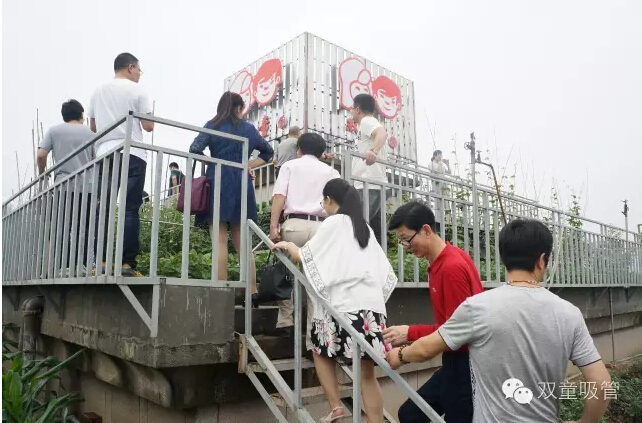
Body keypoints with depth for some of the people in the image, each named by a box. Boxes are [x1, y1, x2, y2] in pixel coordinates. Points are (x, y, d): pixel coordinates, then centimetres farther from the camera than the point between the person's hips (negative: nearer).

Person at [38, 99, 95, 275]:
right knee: (83, 229, 3)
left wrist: (42, 175, 16)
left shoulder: (54, 130, 9)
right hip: (86, 187, 1)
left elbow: (41, 155, 0)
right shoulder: (89, 132, 11)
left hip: (64, 186, 0)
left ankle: (65, 266, -3)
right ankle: (82, 265, -2)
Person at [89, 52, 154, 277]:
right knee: (130, 210, -6)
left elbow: (93, 127, 19)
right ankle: (128, 263, -10)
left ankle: (101, 261, 1)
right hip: (132, 155, -5)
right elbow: (148, 126, -2)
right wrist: (147, 120, 20)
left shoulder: (99, 91, 17)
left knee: (103, 209, 4)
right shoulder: (137, 90, 2)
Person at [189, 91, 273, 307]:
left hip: (218, 183, -3)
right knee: (242, 242, 9)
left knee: (220, 241, -3)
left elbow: (195, 149, -6)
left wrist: (211, 161, 10)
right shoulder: (249, 128, 16)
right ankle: (252, 293, 6)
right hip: (242, 185, 3)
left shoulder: (212, 126, 6)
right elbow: (268, 151, 24)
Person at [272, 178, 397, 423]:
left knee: (321, 351, 16)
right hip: (372, 304, 6)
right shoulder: (365, 228, 20)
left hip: (347, 304, -6)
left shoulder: (333, 223, 2)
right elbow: (385, 271, 18)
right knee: (366, 372, 6)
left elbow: (304, 257, 3)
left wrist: (289, 246, 21)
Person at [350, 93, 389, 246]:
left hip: (369, 185, -10)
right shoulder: (369, 123, 29)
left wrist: (373, 151, -42)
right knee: (376, 234, 7)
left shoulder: (367, 121, 0)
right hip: (375, 186, 10)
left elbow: (382, 133, -23)